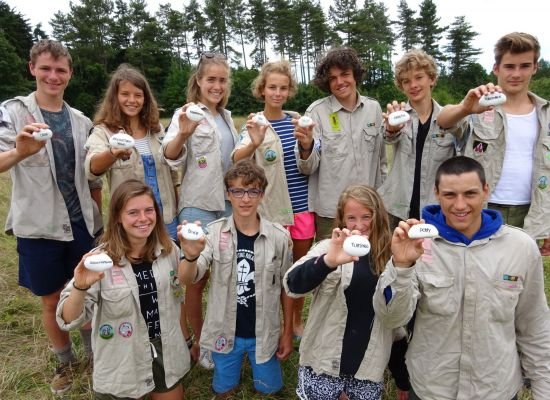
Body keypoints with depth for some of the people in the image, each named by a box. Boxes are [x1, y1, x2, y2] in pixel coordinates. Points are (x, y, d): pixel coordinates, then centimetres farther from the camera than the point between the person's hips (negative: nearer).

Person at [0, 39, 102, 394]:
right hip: (38, 228, -2)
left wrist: (104, 219, 9)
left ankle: (94, 353, 35)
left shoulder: (81, 120, 5)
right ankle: (66, 362, 34)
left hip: (81, 223, 3)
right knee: (52, 301, 12)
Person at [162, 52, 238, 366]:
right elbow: (171, 156, -25)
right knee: (197, 278, 6)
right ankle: (199, 343, 24)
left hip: (229, 204, 7)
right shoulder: (187, 113, -8)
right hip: (199, 207, -6)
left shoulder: (226, 116, 12)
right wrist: (182, 134, -42)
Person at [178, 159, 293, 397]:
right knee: (223, 390, 19)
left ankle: (255, 360, 45)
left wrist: (288, 332, 3)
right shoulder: (213, 232, -15)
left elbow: (286, 287, -2)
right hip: (225, 332, 1)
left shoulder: (279, 237, -14)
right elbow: (187, 280, -25)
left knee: (269, 389, 17)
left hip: (264, 332, 0)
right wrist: (191, 257, -48)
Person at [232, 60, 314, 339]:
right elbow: (236, 161, -27)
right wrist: (254, 144, -44)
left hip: (303, 205, 4)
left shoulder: (296, 119, 6)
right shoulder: (255, 124, -6)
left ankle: (297, 320, 36)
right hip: (273, 208, -4)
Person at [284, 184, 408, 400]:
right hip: (324, 363, -2)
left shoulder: (389, 256, -2)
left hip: (369, 368, 2)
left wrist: (404, 380, 10)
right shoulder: (329, 248, -10)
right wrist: (329, 261, -45)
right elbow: (292, 285, -27)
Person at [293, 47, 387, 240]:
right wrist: (306, 146, -29)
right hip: (330, 211, -3)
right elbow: (308, 168, -10)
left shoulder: (373, 108, 3)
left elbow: (381, 158, 13)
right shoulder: (317, 111, -7)